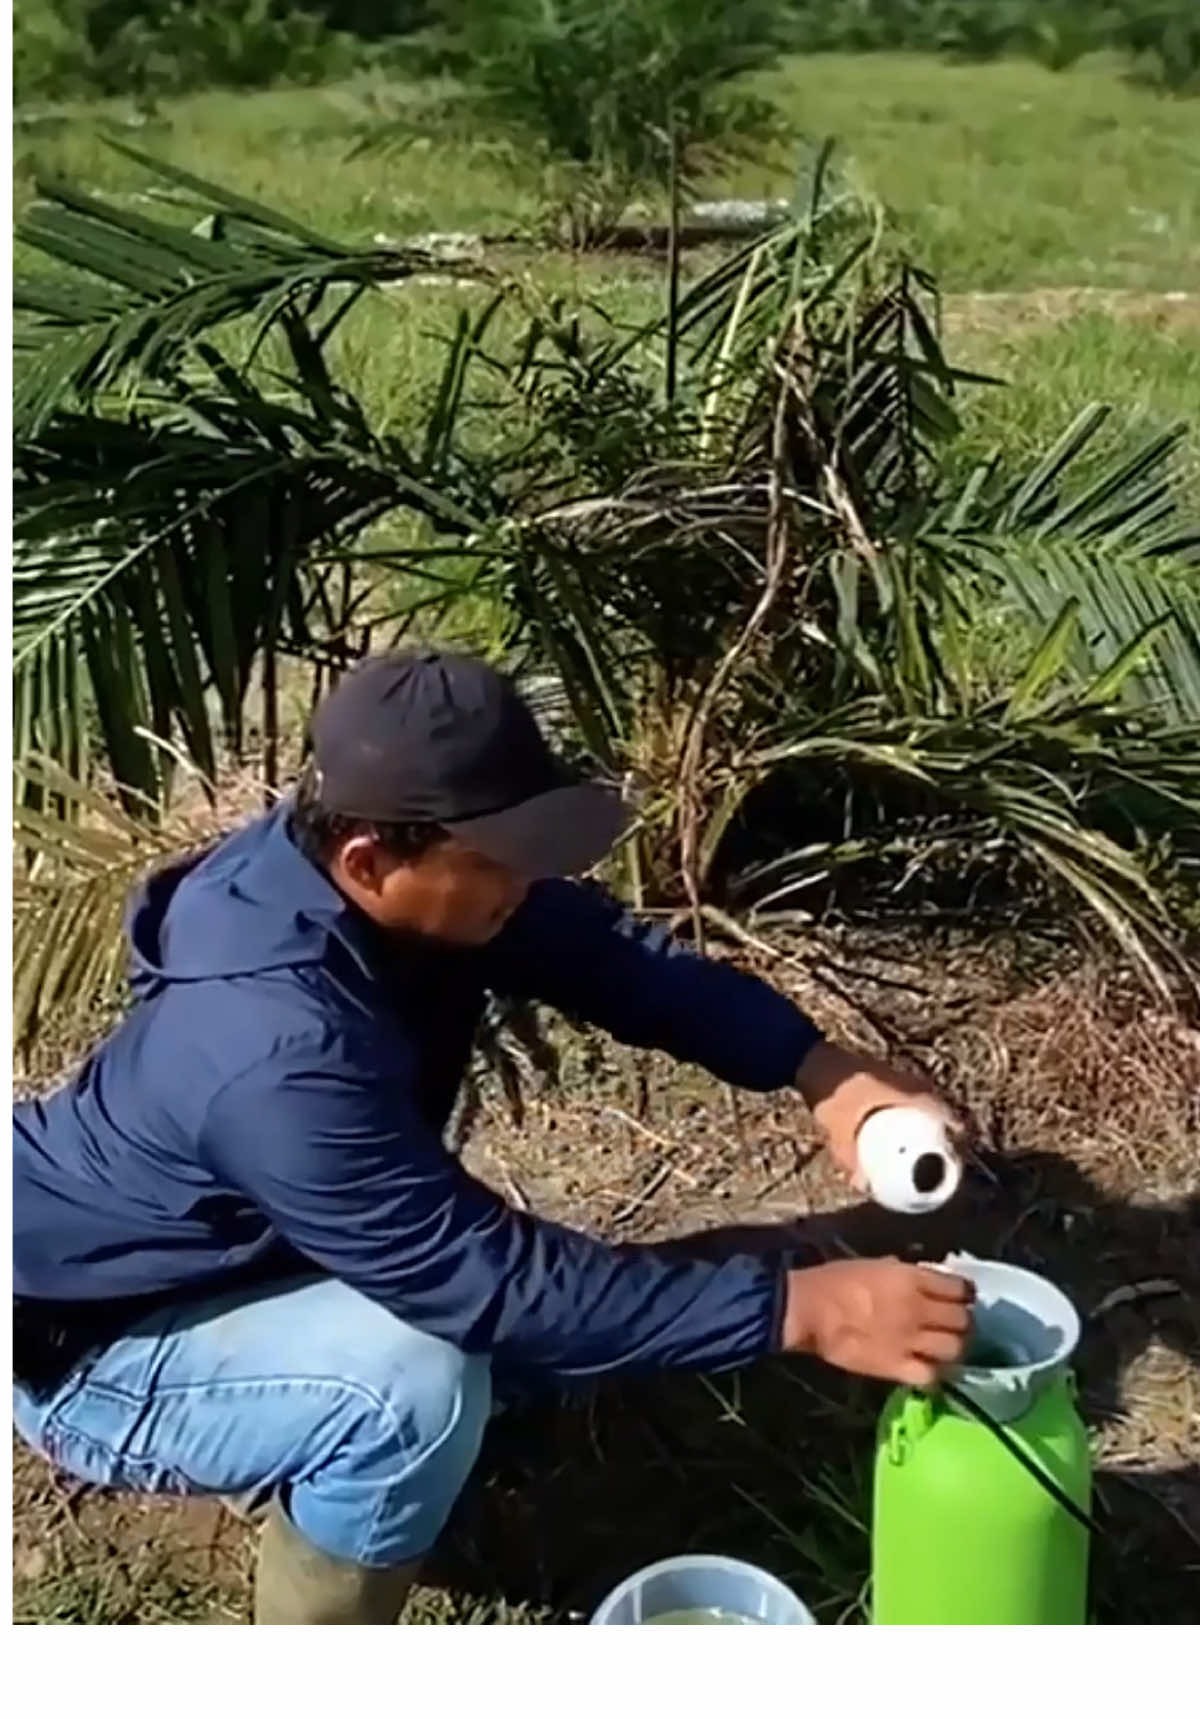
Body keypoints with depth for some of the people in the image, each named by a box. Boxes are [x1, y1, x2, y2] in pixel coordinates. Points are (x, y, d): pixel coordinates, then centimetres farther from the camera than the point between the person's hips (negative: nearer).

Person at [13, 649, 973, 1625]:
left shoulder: (416, 878, -16)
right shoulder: (279, 1052, -40)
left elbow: (615, 955, -10)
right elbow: (493, 1279, -38)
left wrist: (820, 1069, -24)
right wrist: (795, 1310, -37)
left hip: (254, 1251, 8)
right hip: (96, 1347, -8)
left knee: (569, 1306, -1)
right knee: (416, 1387, -33)